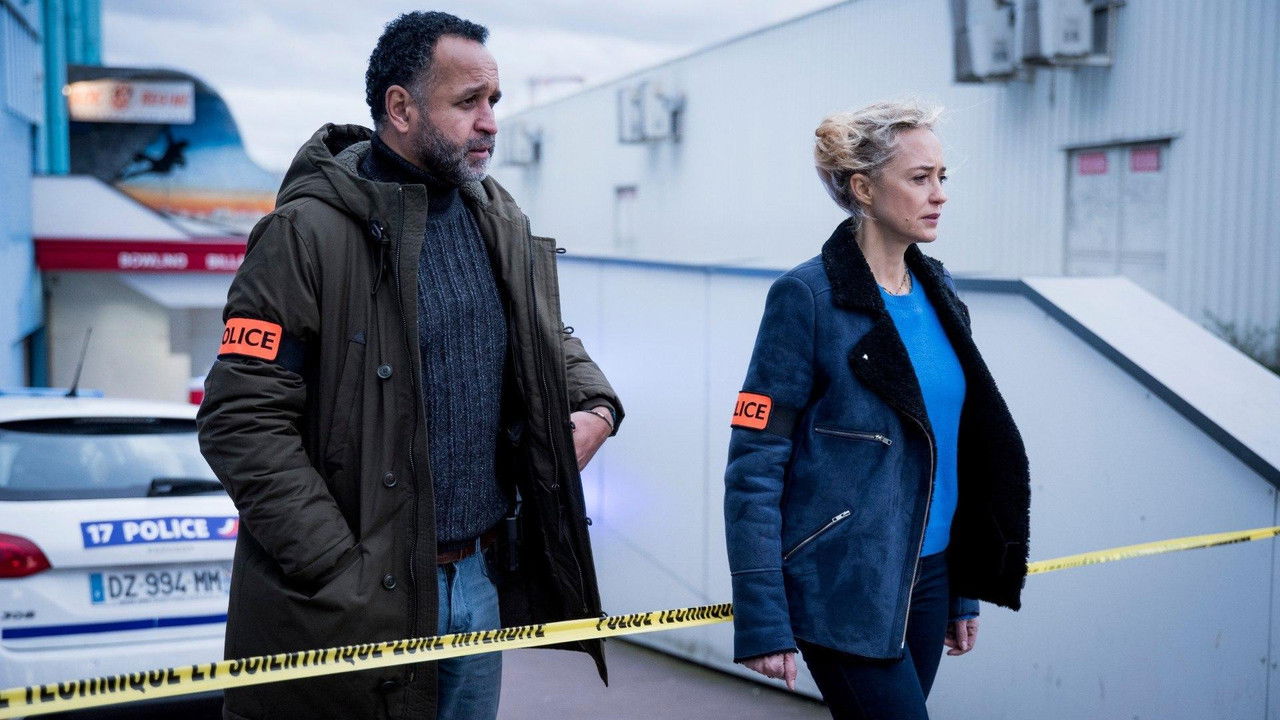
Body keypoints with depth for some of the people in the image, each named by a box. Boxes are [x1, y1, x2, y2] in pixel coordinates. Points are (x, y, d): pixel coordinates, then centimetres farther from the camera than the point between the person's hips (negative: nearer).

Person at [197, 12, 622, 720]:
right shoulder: (308, 231, -13)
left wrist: (594, 404, 3)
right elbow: (241, 422, -16)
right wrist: (339, 573, -19)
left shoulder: (502, 222, 8)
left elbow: (548, 337, 25)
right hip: (359, 601, -6)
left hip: (483, 579, 7)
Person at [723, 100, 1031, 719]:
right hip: (845, 592, -7)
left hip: (927, 577, 7)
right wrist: (762, 622, -17)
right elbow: (753, 469, -14)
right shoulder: (807, 297, -12)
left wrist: (963, 593, 15)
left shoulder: (936, 292, 9)